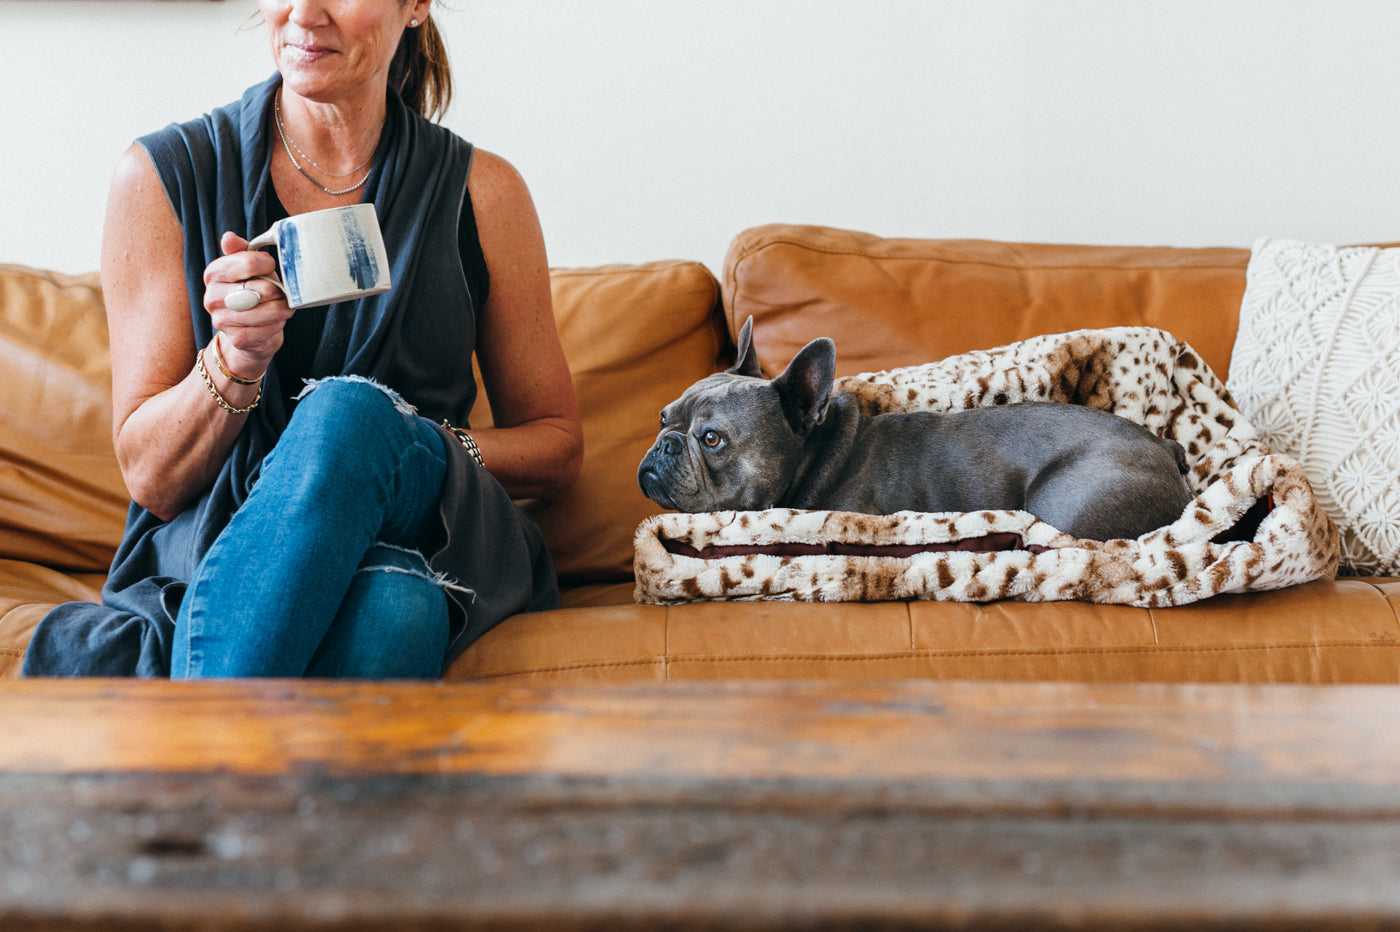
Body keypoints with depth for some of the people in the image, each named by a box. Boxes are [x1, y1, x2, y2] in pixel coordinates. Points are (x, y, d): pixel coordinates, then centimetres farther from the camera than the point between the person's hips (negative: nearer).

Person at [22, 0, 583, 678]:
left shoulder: (480, 190, 5)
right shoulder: (163, 175, 2)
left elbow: (556, 445, 12)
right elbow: (151, 480, 1)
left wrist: (424, 453, -9)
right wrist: (236, 357, -20)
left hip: (424, 542, 2)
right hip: (214, 536, -1)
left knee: (350, 411, -34)